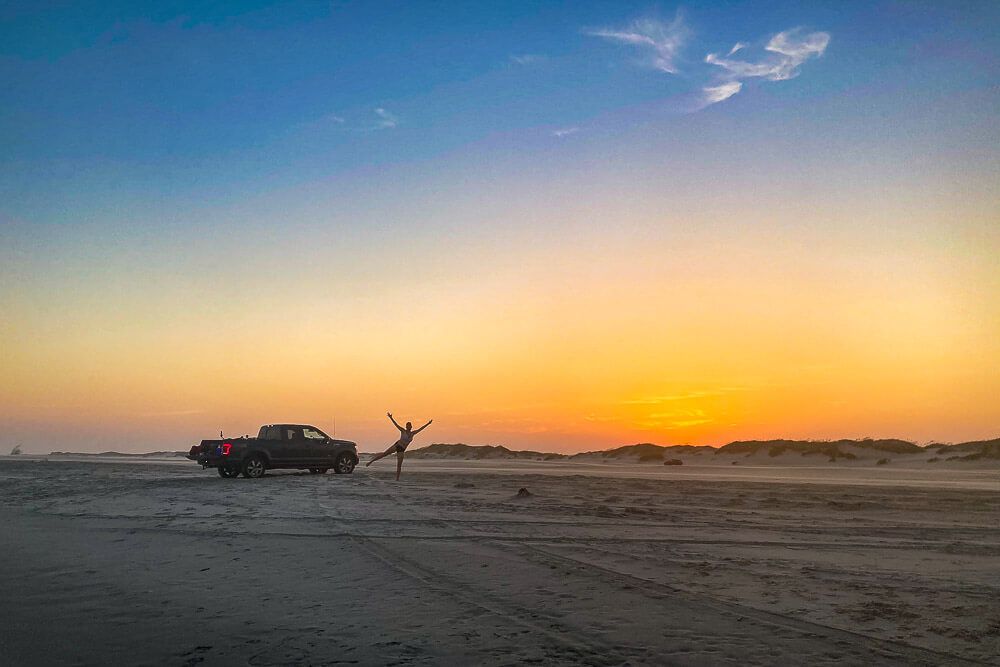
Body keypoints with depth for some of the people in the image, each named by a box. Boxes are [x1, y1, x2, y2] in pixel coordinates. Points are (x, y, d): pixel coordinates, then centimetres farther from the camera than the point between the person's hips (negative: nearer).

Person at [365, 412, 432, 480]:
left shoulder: (412, 433, 10)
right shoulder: (403, 431, 0)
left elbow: (420, 429, 14)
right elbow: (396, 425, -9)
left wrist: (428, 424, 12)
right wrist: (391, 418, -21)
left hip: (401, 450, 3)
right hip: (397, 445, -3)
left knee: (399, 465, 1)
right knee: (385, 453, -12)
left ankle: (397, 479, 6)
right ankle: (371, 461, 1)